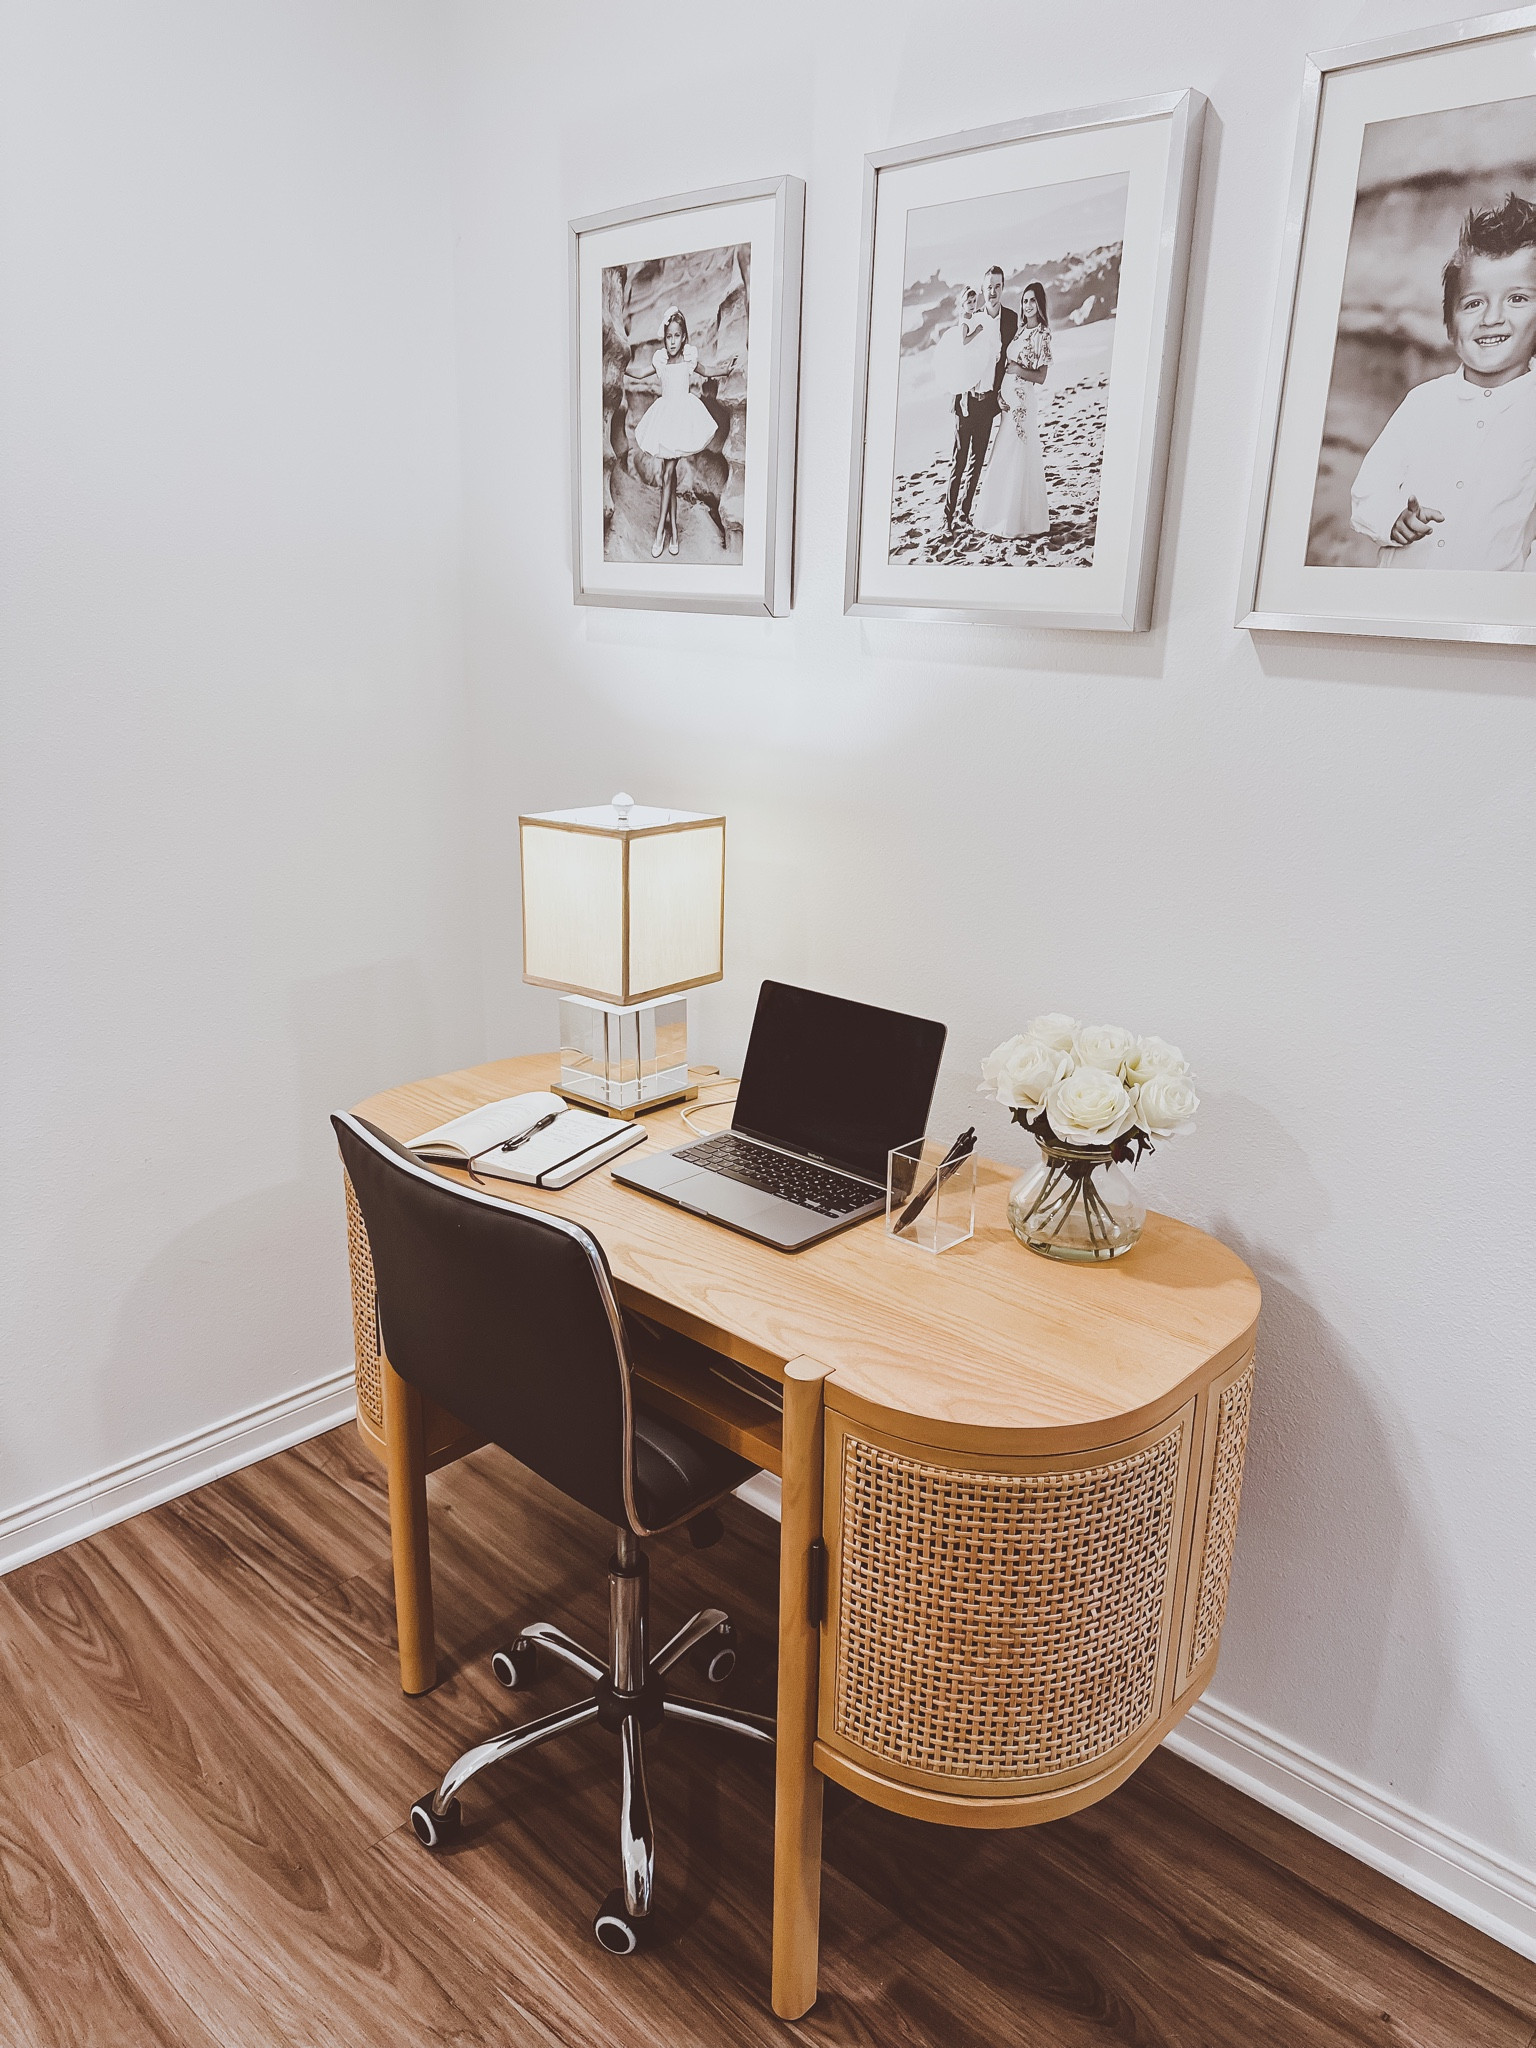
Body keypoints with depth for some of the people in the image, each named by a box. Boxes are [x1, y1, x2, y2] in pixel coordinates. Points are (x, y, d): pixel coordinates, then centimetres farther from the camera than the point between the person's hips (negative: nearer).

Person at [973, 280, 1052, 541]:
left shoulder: (1042, 334, -7)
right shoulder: (1019, 331, 14)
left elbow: (1040, 377, -10)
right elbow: (1006, 364, 14)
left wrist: (1018, 369, -17)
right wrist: (999, 392, 0)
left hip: (1024, 402, -8)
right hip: (1008, 401, 8)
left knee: (1018, 460, -4)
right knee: (1003, 460, 11)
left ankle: (1019, 522, 3)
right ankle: (1003, 516, 20)